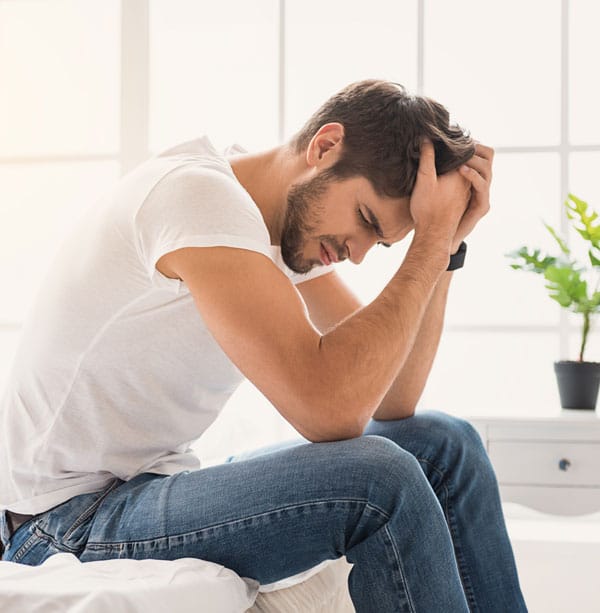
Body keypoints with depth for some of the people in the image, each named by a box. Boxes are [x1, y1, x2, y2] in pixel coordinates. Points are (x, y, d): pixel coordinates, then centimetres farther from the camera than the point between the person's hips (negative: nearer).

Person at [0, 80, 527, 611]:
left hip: (160, 486, 9)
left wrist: (445, 246, -8)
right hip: (68, 522, -9)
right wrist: (432, 239, -23)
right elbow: (331, 411, -31)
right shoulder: (199, 193, -23)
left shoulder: (300, 218, 4)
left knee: (445, 444, 0)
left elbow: (393, 402, 1)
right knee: (379, 478, -26)